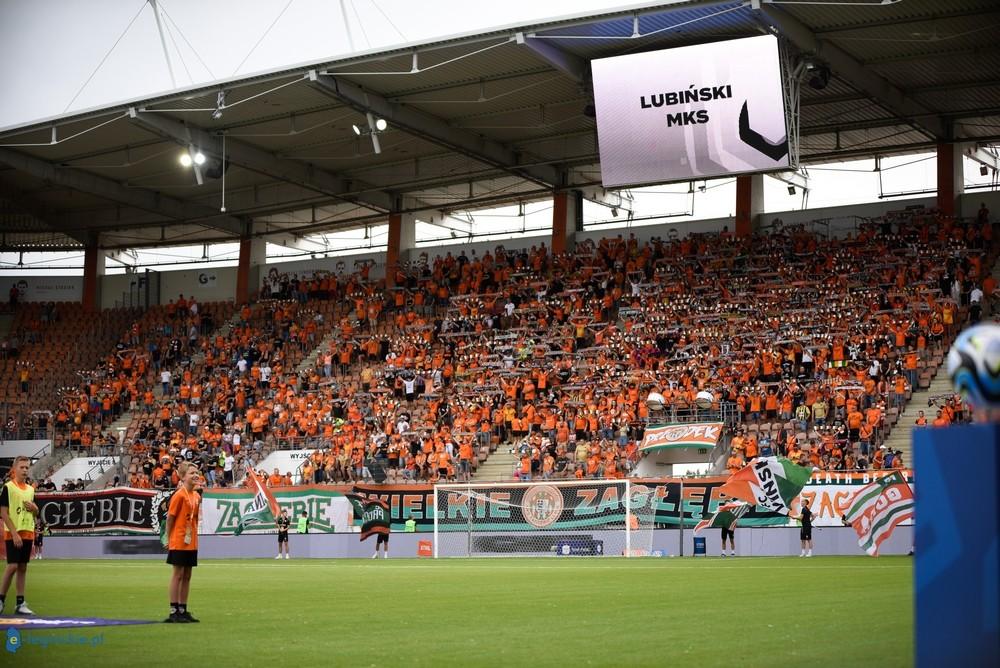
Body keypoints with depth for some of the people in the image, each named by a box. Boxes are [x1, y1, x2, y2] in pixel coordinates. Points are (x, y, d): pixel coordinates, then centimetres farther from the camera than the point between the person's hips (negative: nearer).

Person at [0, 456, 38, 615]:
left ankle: (20, 603, 7)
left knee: (23, 567, 5)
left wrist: (34, 508, -2)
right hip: (13, 533, -6)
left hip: (28, 533, 6)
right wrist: (14, 533, -18)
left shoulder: (30, 489, 13)